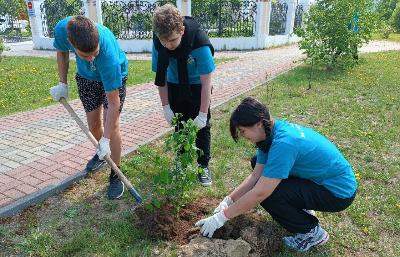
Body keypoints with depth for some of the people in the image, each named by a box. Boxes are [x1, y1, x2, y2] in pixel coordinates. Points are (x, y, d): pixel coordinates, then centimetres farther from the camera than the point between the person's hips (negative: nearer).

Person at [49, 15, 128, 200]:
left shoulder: (109, 54, -44)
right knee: (93, 122, 9)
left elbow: (113, 103, -36)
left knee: (111, 124, -13)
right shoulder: (61, 29, -32)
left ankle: (116, 174, 1)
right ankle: (101, 153, 38)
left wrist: (106, 139, -34)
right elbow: (62, 53, -4)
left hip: (114, 76, -4)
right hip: (86, 76, 4)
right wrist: (62, 84, -9)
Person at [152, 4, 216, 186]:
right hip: (175, 86, 3)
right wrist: (166, 107, -11)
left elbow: (206, 82, -30)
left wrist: (203, 114, -30)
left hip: (197, 86, -3)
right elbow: (160, 77, -11)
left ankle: (203, 165, 13)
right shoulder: (158, 43, -24)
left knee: (201, 125, -3)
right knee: (179, 124, 11)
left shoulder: (199, 43, -35)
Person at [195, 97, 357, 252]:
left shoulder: (283, 143, -32)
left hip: (340, 192, -9)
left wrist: (222, 217, -22)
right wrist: (228, 200, -6)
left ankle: (312, 232, 0)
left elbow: (260, 193, -31)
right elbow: (255, 176, -1)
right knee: (259, 163, 6)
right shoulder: (273, 131, -5)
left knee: (267, 194, -24)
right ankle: (300, 208, 18)